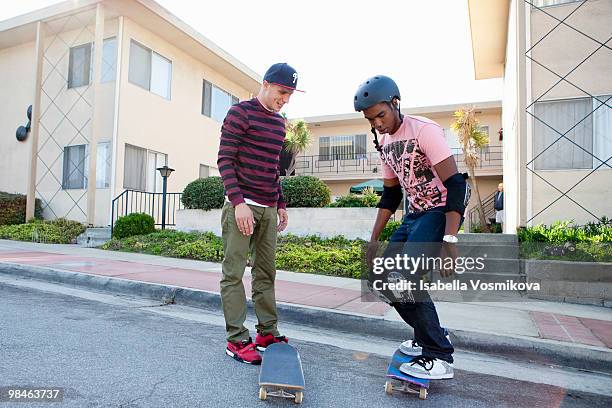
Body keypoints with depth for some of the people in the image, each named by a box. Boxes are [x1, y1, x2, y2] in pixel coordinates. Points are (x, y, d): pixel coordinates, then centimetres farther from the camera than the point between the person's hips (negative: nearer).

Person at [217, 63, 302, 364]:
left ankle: (267, 333, 19)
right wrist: (238, 202, -17)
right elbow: (225, 159, -9)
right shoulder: (240, 112, -3)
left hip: (269, 209, 7)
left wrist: (281, 205, 18)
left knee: (266, 272, 10)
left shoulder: (279, 123, 18)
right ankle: (237, 340, 5)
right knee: (234, 272, -2)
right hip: (242, 205, -7)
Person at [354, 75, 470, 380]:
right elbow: (390, 194, 15)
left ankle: (439, 357, -6)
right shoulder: (384, 142, 9)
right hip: (414, 215, 9)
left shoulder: (424, 130, -16)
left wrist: (449, 239, -30)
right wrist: (374, 239, 13)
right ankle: (429, 335, 22)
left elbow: (455, 184, -22)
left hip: (441, 211, -8)